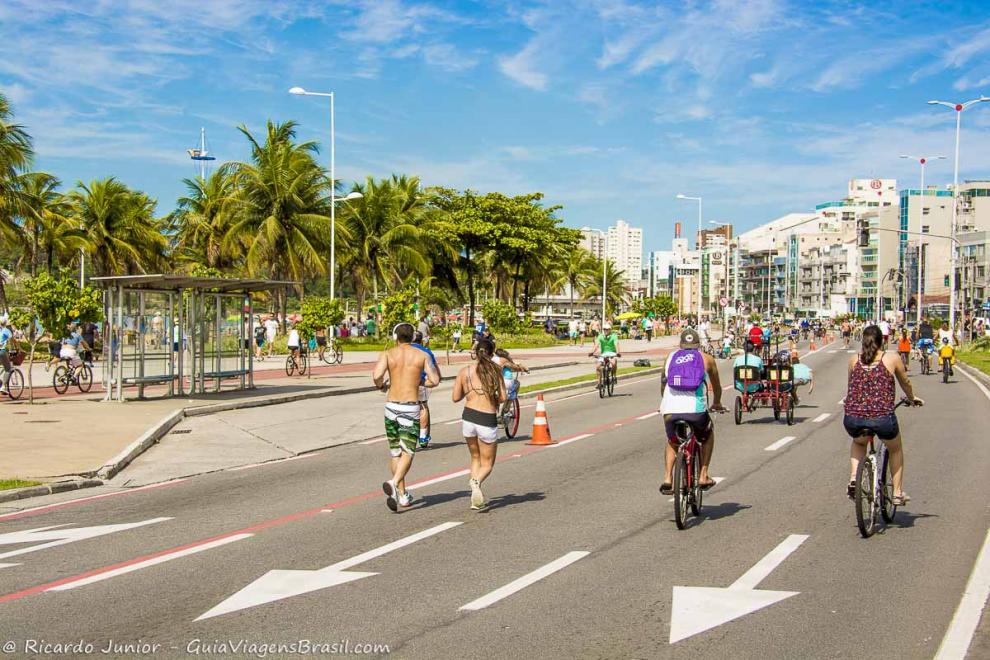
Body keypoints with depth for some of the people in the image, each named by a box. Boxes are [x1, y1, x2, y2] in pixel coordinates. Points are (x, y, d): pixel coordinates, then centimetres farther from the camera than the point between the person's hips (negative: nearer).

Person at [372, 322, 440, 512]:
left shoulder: (387, 354, 1)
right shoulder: (422, 355, 3)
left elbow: (376, 375, -14)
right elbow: (435, 380, -1)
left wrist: (381, 386, 7)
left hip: (391, 406, 2)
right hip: (411, 408, -2)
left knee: (395, 452, 15)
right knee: (407, 452, -2)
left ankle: (402, 495, 21)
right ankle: (394, 483, -28)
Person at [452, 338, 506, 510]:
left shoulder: (464, 371, 1)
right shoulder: (494, 371, -4)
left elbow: (456, 398, 5)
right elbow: (502, 398, -8)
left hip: (468, 419, 3)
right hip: (488, 421, -3)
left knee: (475, 458, 24)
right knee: (487, 464, 13)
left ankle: (476, 499, 9)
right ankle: (477, 481, -21)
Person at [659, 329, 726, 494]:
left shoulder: (670, 358, 20)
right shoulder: (706, 359, 16)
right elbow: (716, 386, 31)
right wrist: (717, 404, 51)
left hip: (670, 410, 2)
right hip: (696, 409, -1)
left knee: (672, 442, 30)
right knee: (708, 434, 31)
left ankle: (668, 478, 13)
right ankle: (703, 476, 25)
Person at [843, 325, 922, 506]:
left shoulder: (854, 360, 13)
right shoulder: (892, 358, 7)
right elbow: (905, 383, 23)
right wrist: (912, 399, 44)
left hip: (853, 419, 2)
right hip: (882, 418, -2)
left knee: (858, 443, 37)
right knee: (895, 449, 31)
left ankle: (853, 478, 16)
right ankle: (898, 493, 32)